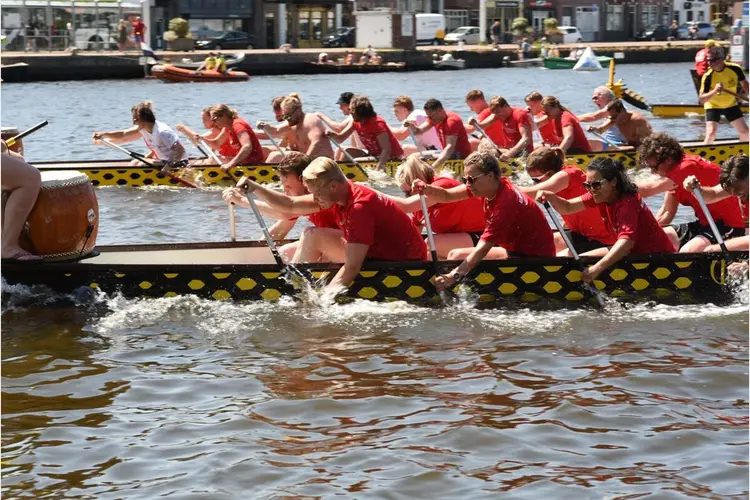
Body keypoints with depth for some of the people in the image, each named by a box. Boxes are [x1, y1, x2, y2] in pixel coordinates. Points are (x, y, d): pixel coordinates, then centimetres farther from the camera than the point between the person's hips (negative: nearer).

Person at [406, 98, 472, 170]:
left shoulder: (452, 121, -25)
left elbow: (450, 147, -36)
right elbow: (418, 131, 4)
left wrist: (433, 167, -47)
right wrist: (411, 126, -21)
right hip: (449, 153, 9)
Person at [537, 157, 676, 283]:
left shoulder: (628, 202, -28)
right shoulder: (601, 195, -2)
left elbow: (627, 240, -42)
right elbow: (567, 208, -2)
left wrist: (598, 267, -53)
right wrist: (551, 197, -25)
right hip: (635, 251, 9)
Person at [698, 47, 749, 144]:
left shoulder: (735, 69, -20)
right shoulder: (708, 76, -27)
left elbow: (744, 83, 2)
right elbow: (701, 99, -31)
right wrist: (714, 91, -46)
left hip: (731, 105, 3)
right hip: (713, 106, -3)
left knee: (745, 132, 6)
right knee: (711, 134, -19)